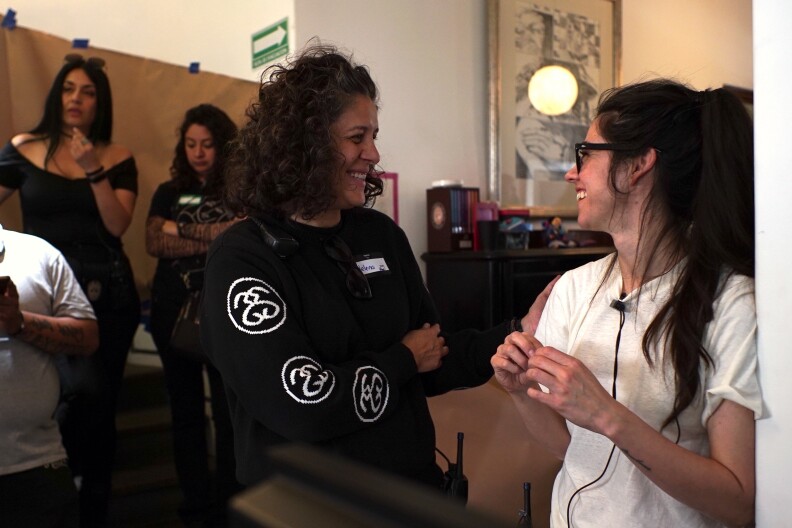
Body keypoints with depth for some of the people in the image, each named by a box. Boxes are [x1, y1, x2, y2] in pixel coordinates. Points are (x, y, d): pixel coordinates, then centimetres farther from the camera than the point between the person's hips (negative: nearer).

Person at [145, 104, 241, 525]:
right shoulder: (168, 192, 12)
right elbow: (153, 243, -2)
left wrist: (182, 229, -7)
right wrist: (215, 241, -12)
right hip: (173, 312, 4)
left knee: (228, 411, 0)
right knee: (185, 411, 11)